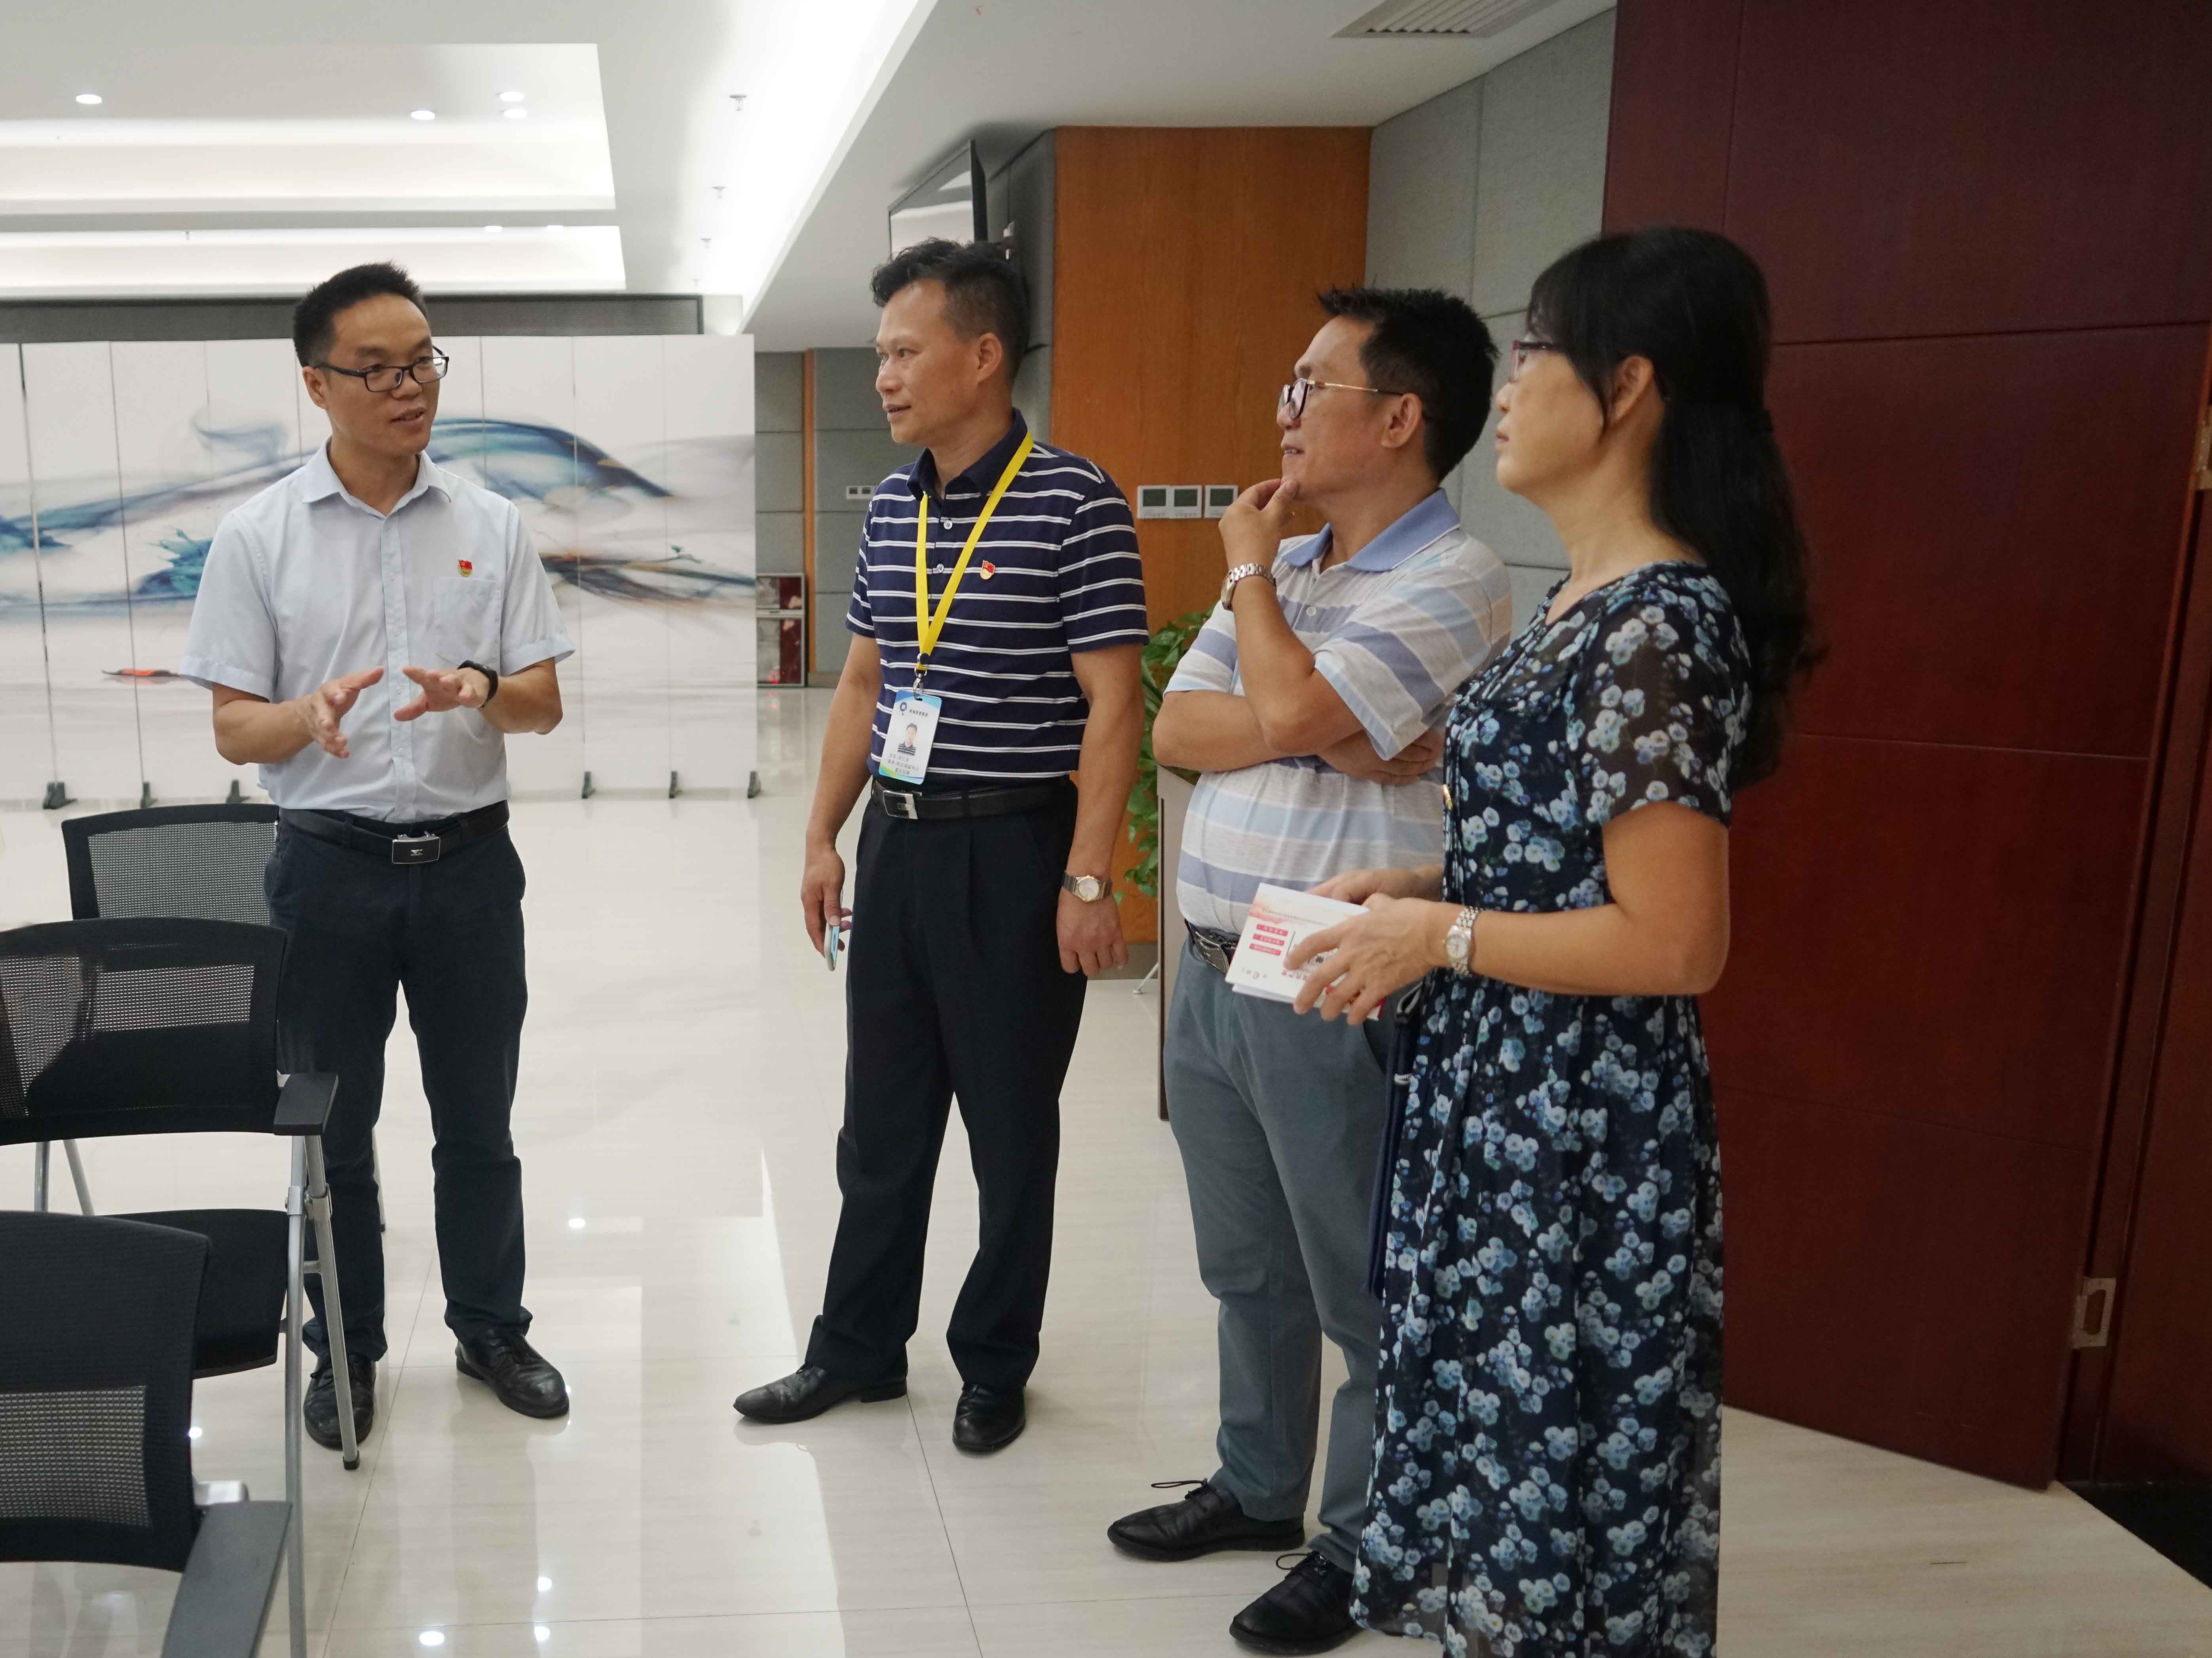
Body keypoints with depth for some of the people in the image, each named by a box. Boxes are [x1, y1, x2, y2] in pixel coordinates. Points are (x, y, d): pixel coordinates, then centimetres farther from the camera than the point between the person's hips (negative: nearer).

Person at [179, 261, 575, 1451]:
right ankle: (345, 1353, 28)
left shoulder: (492, 526, 1)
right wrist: (309, 719, -25)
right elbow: (233, 730, -3)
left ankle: (491, 1328, 31)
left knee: (479, 1122, 13)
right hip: (330, 864, -1)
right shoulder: (256, 538, -3)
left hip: (469, 860, 1)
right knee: (334, 1130, 10)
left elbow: (545, 704, 0)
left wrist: (481, 692, -23)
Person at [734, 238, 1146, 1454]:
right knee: (880, 1121, 15)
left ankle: (995, 1367, 26)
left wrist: (1088, 877, -18)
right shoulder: (890, 506, 9)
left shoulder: (1074, 506, -12)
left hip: (1014, 850, -6)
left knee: (1011, 1127, 8)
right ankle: (857, 1348, 30)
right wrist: (824, 834, 11)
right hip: (897, 843, 6)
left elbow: (1113, 702, -14)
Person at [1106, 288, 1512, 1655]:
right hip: (1213, 972, 8)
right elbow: (1176, 729, 2)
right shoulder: (1284, 568, 11)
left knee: (1365, 1294, 8)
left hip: (1331, 996, -8)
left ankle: (1362, 1547, 25)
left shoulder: (1452, 580, -13)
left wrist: (1249, 569, -7)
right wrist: (1329, 742, -14)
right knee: (1247, 1270, 21)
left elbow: (1283, 710, -25)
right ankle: (1259, 1487, 40)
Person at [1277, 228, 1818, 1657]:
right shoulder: (1593, 599, 8)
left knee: (1551, 1478, 8)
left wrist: (1437, 936, -18)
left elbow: (1673, 940, -25)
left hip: (1579, 1133, -9)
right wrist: (1419, 885, 5)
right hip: (1510, 1103, 9)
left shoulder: (1656, 629, -22)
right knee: (1500, 1444, 22)